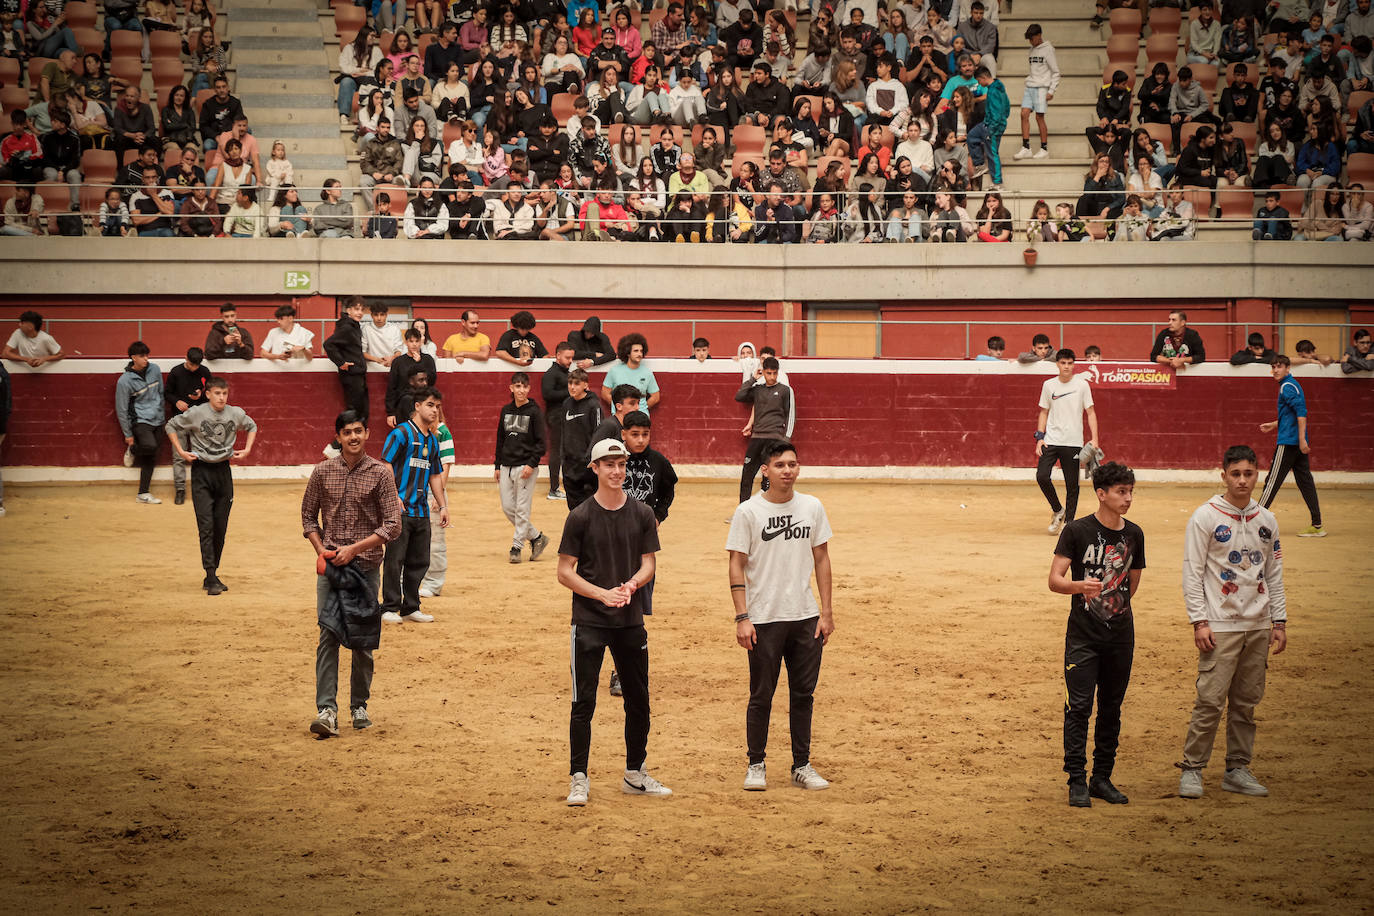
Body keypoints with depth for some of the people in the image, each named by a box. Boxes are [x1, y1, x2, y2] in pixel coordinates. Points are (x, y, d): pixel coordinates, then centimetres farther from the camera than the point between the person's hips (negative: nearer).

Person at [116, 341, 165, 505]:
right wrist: (128, 434, -5)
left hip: (157, 419, 5)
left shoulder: (154, 370, 3)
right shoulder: (125, 381, -13)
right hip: (140, 420, -5)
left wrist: (163, 414, 19)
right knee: (150, 446, -30)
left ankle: (144, 493, 10)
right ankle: (132, 450, 3)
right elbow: (121, 409, -7)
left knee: (151, 457, 4)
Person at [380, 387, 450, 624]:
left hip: (422, 511, 7)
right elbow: (386, 464, -11)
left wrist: (443, 506, 18)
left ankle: (411, 607, 18)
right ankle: (390, 608, 2)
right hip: (400, 508, -7)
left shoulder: (432, 440, 17)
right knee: (395, 559, -5)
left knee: (419, 561, 9)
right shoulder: (401, 433, -5)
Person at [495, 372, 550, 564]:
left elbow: (541, 443, -6)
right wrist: (497, 466, 13)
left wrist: (532, 464, -16)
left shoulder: (534, 412, -4)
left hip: (526, 466, -6)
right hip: (506, 467, 6)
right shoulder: (506, 411, 11)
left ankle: (517, 546, 3)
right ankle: (536, 537, 18)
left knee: (522, 509, -5)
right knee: (507, 507, 5)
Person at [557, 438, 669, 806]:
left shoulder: (642, 514, 4)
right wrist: (603, 594, -17)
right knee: (584, 702, -4)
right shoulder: (580, 516, -5)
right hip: (589, 621, -4)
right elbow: (565, 572, -4)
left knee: (639, 700, 11)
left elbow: (648, 564, 6)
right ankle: (578, 779, 3)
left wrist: (631, 585, -16)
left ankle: (635, 775, 24)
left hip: (631, 620, 4)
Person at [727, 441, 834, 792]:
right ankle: (756, 765, 15)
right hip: (763, 618, -3)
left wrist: (826, 612, 5)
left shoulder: (812, 507, 5)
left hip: (805, 617, 3)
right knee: (762, 695, 3)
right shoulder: (748, 512, -5)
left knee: (803, 694, 8)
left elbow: (821, 559, 10)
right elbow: (737, 566, -5)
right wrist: (742, 618, -12)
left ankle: (802, 766, 17)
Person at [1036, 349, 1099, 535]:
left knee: (1072, 484, 0)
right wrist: (1040, 437, 3)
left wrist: (1094, 438, -8)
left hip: (1073, 442, -2)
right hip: (1050, 440, 2)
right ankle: (1057, 510, 10)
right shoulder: (1049, 385, 6)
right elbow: (1044, 412, 13)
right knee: (1042, 476, -12)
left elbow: (1090, 412, 2)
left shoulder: (1082, 385, 0)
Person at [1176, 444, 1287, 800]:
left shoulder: (1266, 520, 11)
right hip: (1220, 625, -5)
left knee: (1247, 701, 7)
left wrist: (1279, 622, 10)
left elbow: (1274, 575, 16)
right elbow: (1192, 572, -6)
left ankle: (1238, 770, 16)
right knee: (1210, 700, -9)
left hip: (1258, 626, 5)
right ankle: (1192, 770, -1)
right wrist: (1199, 621, -12)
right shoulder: (1206, 517, -4)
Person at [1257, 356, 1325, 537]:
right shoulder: (1291, 385, 18)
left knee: (1272, 481, -4)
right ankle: (1317, 526, 7)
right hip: (1298, 443, 10)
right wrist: (1273, 425, 31)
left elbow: (1301, 412, -21)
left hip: (1288, 442, -10)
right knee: (1305, 482, 8)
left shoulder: (1287, 387, -12)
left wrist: (1301, 439, -25)